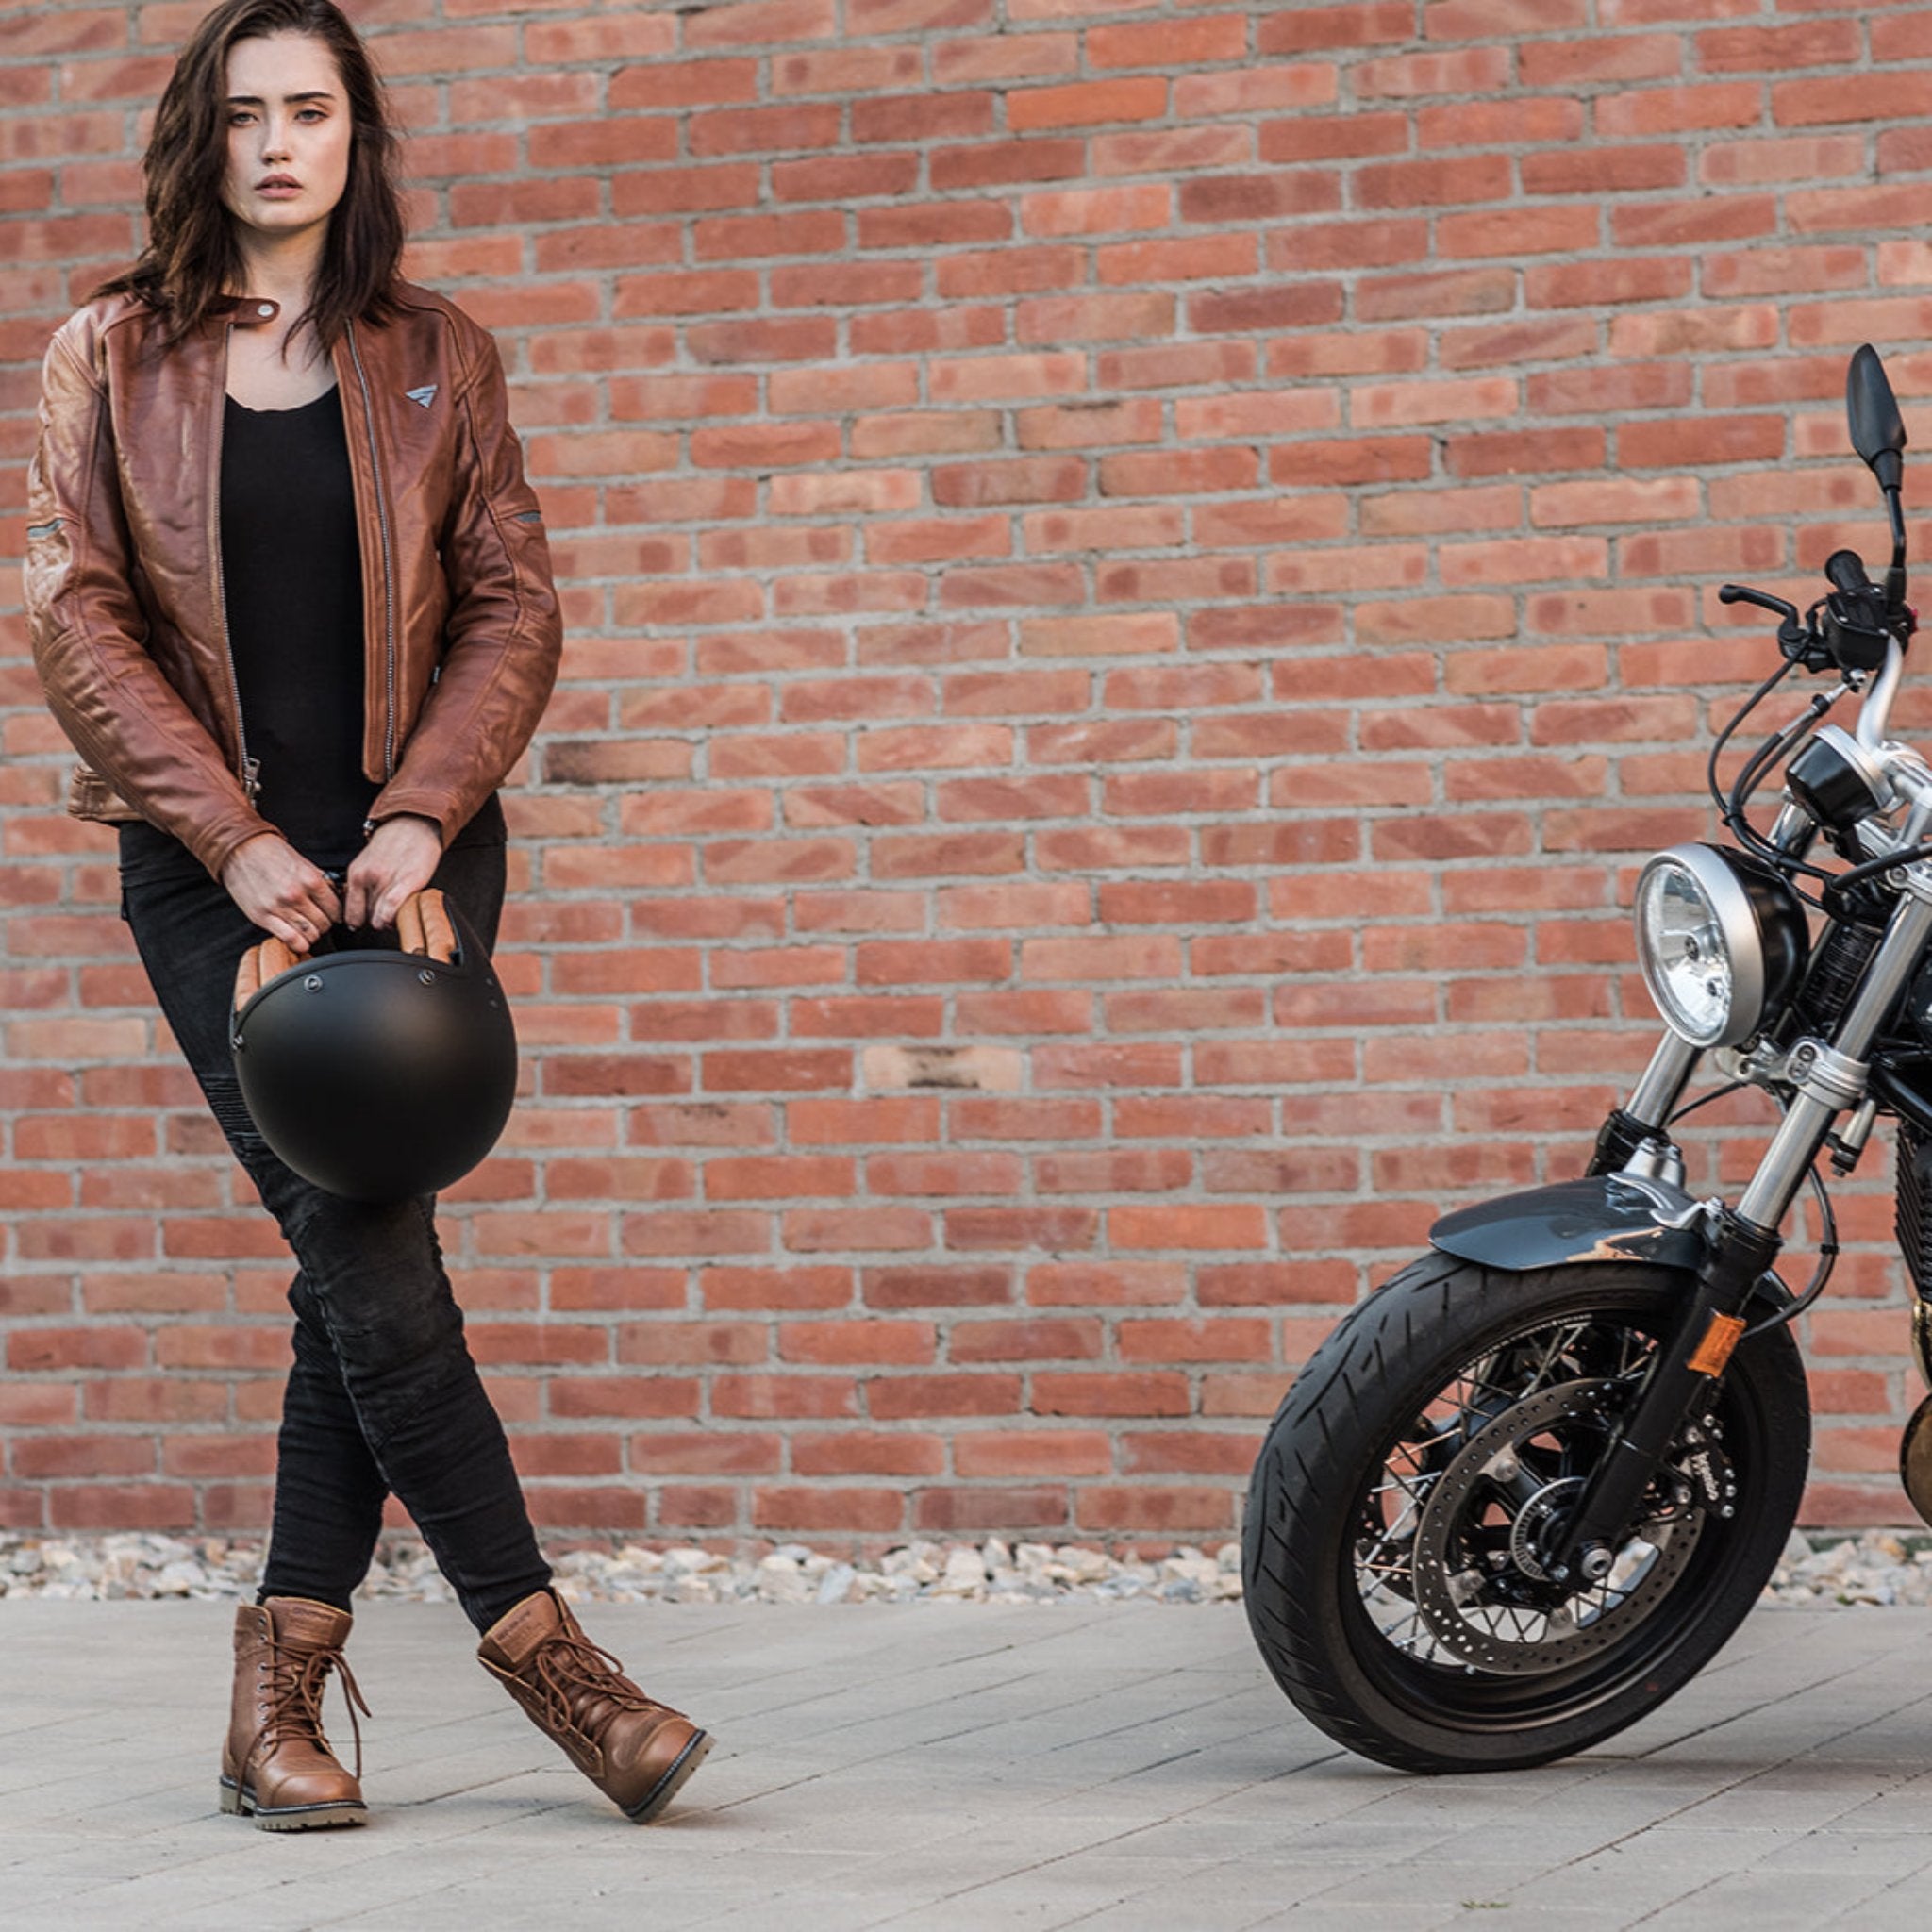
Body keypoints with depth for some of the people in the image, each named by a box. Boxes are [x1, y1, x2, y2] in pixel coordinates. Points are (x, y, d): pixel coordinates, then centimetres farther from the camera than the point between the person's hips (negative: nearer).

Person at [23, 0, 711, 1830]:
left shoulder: (436, 356, 10)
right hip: (212, 859, -1)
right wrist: (233, 838, -10)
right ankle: (542, 1650, -6)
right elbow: (75, 616, 0)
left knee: (360, 1247, -6)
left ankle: (280, 1691, 2)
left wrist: (424, 812, -9)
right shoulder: (109, 359, 6)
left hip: (410, 844, 1)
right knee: (364, 1250, -11)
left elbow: (512, 603, 7)